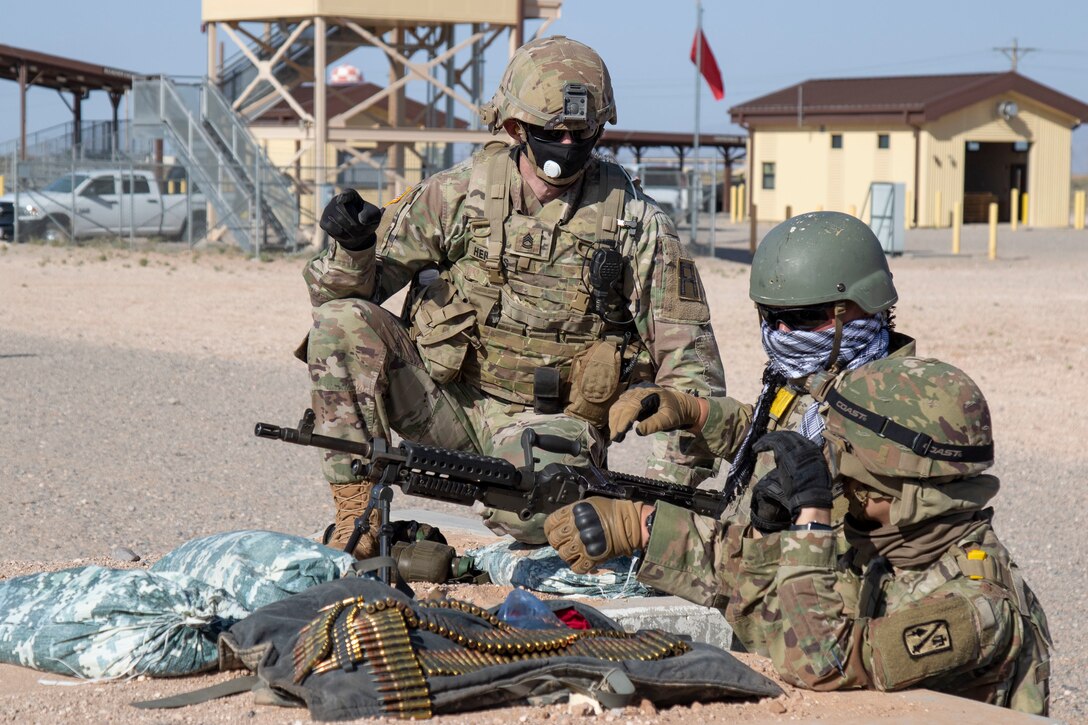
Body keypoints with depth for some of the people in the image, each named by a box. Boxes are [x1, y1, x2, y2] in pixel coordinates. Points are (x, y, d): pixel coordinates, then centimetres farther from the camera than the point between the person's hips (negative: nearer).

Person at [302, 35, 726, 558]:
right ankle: (357, 511, -16)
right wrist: (351, 245, -22)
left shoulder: (634, 223, -4)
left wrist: (682, 468, -13)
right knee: (343, 321, -22)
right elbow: (341, 292, 2)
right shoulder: (456, 195, -2)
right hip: (445, 398, 2)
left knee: (532, 514, -36)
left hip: (550, 419, -2)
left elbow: (685, 352, -3)